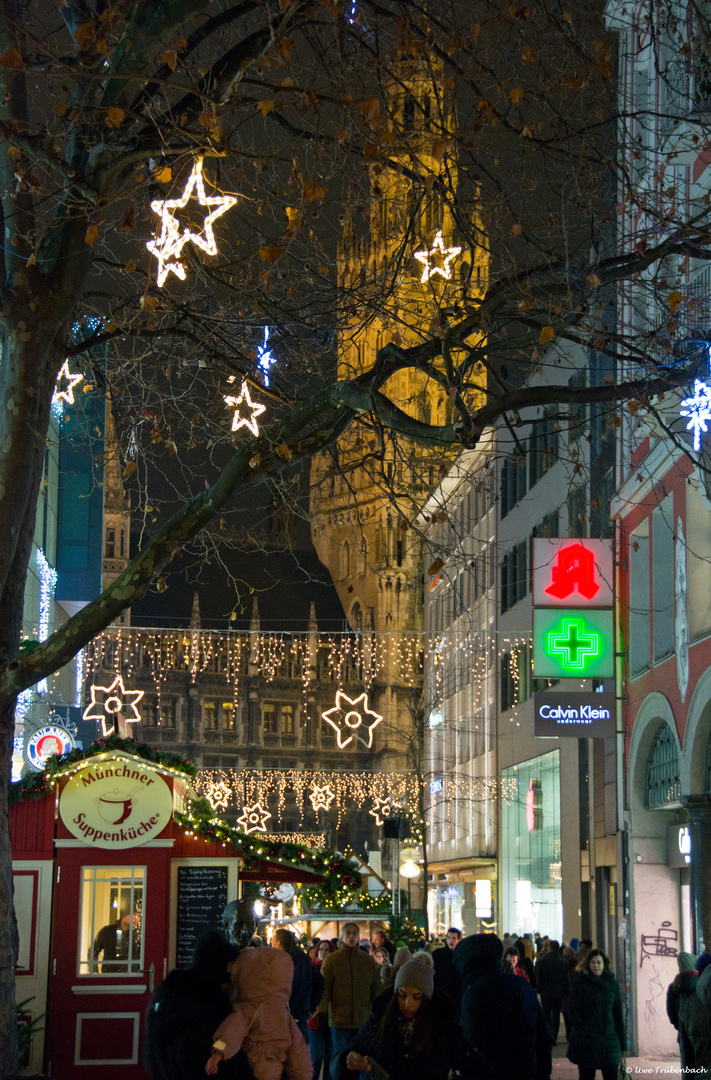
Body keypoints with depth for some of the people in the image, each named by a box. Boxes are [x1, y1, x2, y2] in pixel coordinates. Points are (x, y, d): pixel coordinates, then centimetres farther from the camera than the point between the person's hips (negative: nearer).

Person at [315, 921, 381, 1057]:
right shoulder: (331, 960, 3)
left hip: (363, 1020, 2)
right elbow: (324, 989, -2)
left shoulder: (368, 961, 11)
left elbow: (376, 990, 15)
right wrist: (321, 1014, -12)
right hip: (339, 1019, -2)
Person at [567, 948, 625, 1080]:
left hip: (609, 1039, 3)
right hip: (586, 1043, -3)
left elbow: (618, 1013, 12)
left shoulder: (612, 983, 9)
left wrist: (621, 1042, 9)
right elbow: (575, 1013, -5)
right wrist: (581, 1033, -13)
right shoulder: (580, 983, -3)